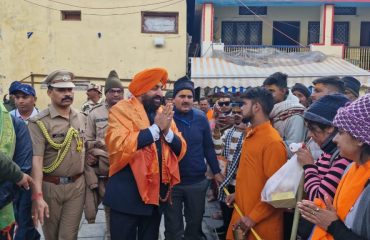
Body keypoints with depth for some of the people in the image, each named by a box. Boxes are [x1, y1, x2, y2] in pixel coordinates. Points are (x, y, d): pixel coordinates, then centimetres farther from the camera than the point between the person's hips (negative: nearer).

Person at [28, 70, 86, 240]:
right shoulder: (39, 122, -12)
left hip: (77, 185, 3)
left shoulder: (81, 118, 7)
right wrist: (37, 196, -25)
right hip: (50, 186, -3)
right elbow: (36, 159, -19)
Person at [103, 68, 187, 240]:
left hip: (157, 193, 6)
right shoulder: (121, 110, -8)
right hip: (127, 195, -5)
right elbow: (119, 146, -24)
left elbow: (180, 150, 7)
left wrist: (168, 131, -13)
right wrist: (156, 128, -19)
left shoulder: (164, 113, 10)